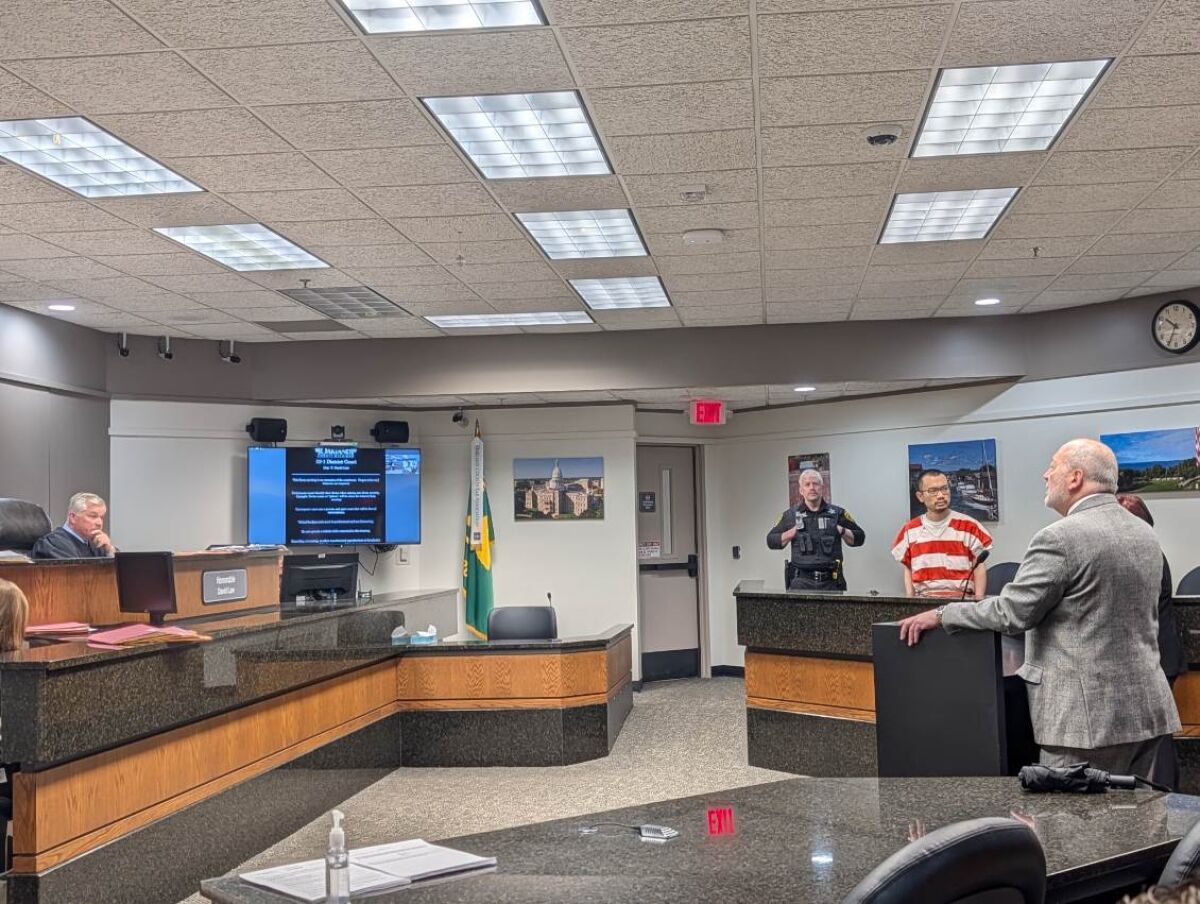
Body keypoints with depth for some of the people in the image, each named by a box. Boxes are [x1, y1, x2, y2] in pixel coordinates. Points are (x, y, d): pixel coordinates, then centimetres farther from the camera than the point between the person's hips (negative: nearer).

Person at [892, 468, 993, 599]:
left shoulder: (969, 526, 4)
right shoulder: (909, 530, 11)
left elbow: (979, 567, 6)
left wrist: (979, 601, -7)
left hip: (961, 598, -1)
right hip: (923, 599, 1)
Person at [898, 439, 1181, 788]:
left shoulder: (1061, 538, -15)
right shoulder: (1146, 534, 11)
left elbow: (1012, 612, -15)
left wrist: (940, 615, -4)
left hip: (1088, 715, -8)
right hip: (1151, 708, 8)